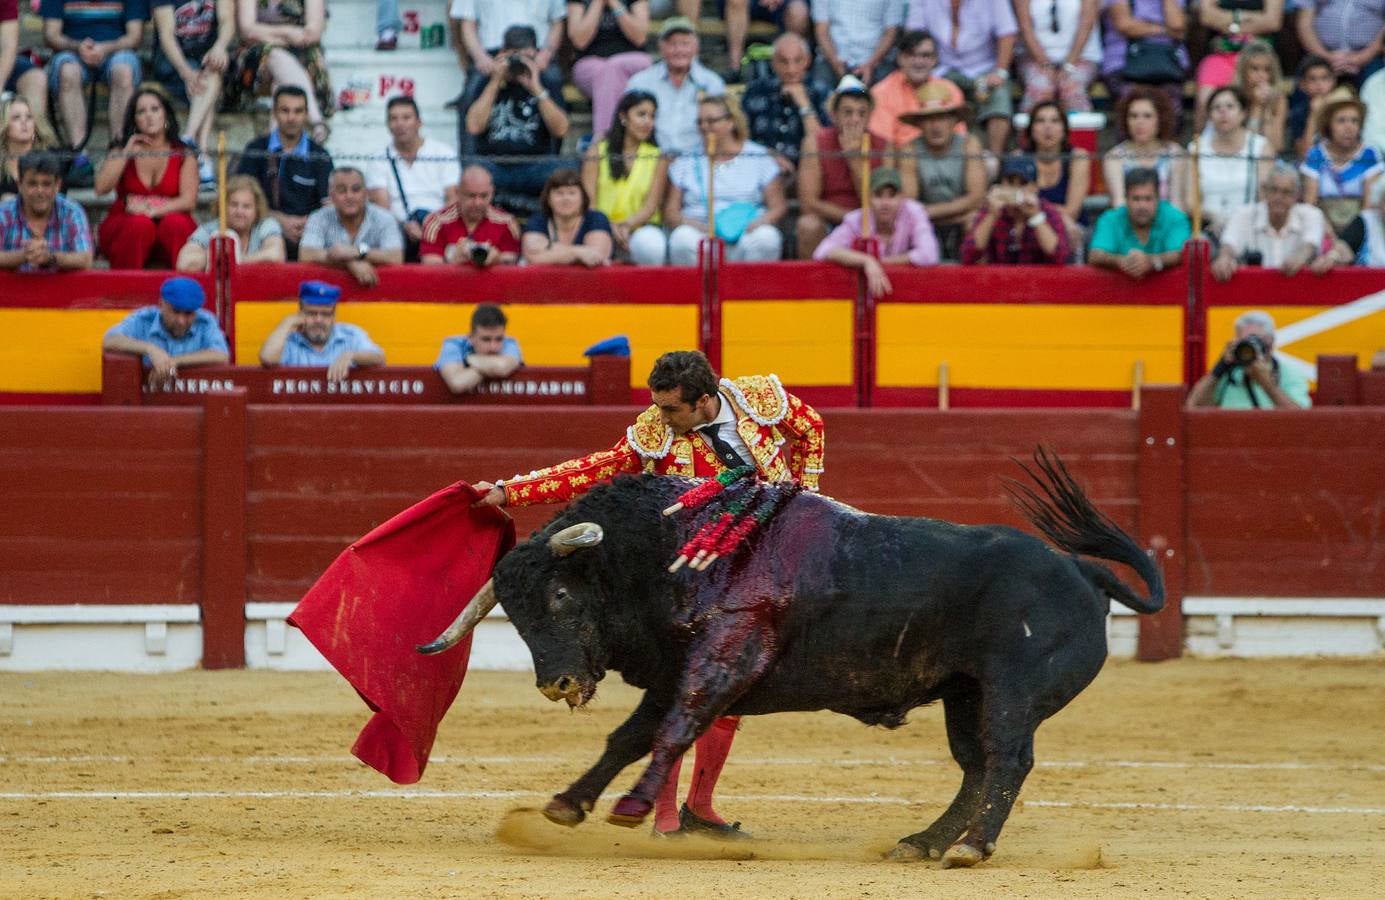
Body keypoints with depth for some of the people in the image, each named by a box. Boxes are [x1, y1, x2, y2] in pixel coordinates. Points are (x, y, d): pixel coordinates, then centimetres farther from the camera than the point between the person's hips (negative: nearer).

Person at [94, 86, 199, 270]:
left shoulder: (183, 153, 9)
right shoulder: (121, 151, 11)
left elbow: (189, 201, -3)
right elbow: (101, 188, -7)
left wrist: (153, 210, -19)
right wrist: (127, 152, -6)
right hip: (125, 227, 0)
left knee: (175, 224, -33)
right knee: (140, 224, -34)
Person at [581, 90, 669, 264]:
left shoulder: (657, 157, 10)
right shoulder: (598, 151, 8)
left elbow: (651, 206, 2)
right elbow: (589, 202, 0)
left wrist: (627, 226, -19)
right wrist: (611, 227, -18)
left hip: (642, 227, 1)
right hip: (604, 228, -1)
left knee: (652, 244, -36)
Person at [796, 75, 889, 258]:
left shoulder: (882, 147, -3)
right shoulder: (816, 144, -6)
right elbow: (808, 204, -11)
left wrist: (855, 158, -17)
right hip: (826, 225, -1)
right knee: (808, 225, -32)